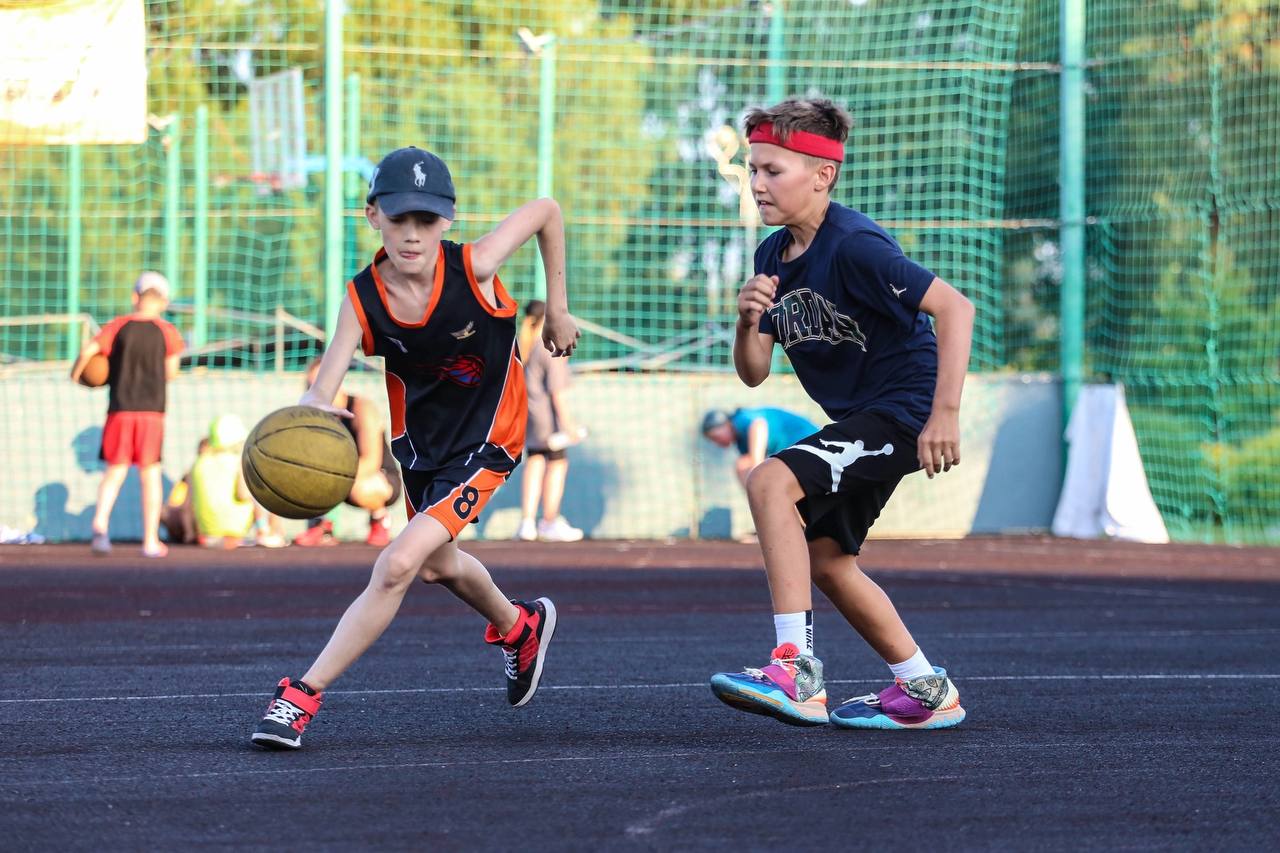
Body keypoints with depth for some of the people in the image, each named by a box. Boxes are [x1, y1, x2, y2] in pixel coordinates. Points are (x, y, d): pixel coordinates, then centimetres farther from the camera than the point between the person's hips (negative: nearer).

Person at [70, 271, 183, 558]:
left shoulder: (118, 327, 1)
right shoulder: (167, 332, 0)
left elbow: (88, 351, -11)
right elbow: (171, 373, -1)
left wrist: (75, 373, 7)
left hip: (120, 409, 1)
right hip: (152, 410, -1)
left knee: (115, 471, 7)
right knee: (150, 474, 7)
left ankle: (100, 524, -16)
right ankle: (150, 540, 7)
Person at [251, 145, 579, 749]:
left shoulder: (473, 269, -28)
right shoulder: (362, 300, -22)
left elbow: (546, 211, -10)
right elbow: (321, 392, -32)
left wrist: (557, 309, -4)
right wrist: (312, 411, -57)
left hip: (483, 444, -5)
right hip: (418, 441, 5)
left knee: (398, 565, -20)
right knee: (437, 563, 27)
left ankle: (302, 696, -13)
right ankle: (519, 627, 60)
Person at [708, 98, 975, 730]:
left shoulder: (854, 246, -21)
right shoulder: (773, 256, 5)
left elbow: (954, 306, -27)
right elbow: (753, 373, 7)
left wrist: (945, 413, -32)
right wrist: (748, 321, -15)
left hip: (904, 409, -10)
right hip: (857, 418, 10)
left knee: (770, 483, -26)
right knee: (824, 560, 15)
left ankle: (797, 673, -29)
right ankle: (926, 693, 28)